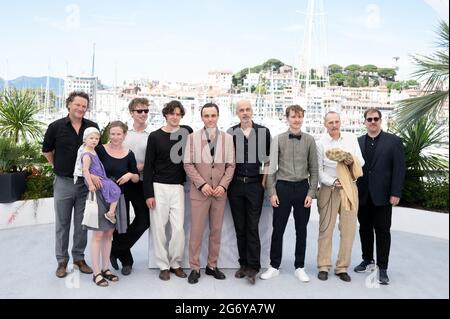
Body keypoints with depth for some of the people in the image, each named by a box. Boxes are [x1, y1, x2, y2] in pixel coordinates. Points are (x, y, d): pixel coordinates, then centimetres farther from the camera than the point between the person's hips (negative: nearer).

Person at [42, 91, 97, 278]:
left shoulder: (93, 127, 0)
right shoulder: (56, 127, -3)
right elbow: (47, 150, 10)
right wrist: (59, 167, 11)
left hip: (85, 182, 1)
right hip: (63, 182, -1)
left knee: (82, 224, 9)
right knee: (62, 224, 8)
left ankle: (79, 258, 24)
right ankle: (62, 261, 20)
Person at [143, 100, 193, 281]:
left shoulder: (187, 132, 5)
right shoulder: (155, 136, 1)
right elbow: (148, 166, 0)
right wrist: (148, 193, -6)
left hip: (178, 187, 1)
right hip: (159, 187, -1)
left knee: (178, 227, -1)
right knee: (159, 227, 3)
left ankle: (176, 263, 17)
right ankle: (163, 265, 16)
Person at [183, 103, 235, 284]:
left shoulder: (228, 138, 6)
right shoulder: (193, 137, 2)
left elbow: (230, 165, 5)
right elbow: (188, 164, -2)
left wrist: (223, 185, -8)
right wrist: (202, 184, -11)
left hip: (220, 191, 2)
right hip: (199, 191, -2)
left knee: (216, 230, 9)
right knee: (197, 230, 0)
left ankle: (212, 266, 21)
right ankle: (195, 268, 12)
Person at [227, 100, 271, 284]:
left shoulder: (263, 132, 2)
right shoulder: (230, 133, 5)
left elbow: (268, 159, 5)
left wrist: (264, 182, 0)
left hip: (255, 184, -2)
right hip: (235, 184, 2)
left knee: (252, 226, -4)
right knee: (239, 226, 7)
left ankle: (253, 267, 3)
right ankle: (243, 264, 17)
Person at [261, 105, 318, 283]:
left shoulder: (309, 140, 2)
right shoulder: (278, 139, 0)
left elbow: (314, 169, 4)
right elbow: (271, 168, 1)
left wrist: (311, 193, -2)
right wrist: (272, 192, -5)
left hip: (302, 188, 1)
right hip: (283, 187, -1)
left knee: (301, 229, 9)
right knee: (278, 229, 6)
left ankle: (300, 267, 23)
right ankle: (274, 266, 20)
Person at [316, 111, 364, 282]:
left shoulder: (352, 138, 6)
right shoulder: (320, 143, -1)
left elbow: (361, 161, 6)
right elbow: (319, 170, -2)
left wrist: (352, 161, -16)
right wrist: (333, 182, -17)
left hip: (350, 187, 3)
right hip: (329, 188, -2)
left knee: (349, 229, 4)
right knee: (326, 228, 3)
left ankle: (342, 267, 15)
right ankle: (324, 266, 13)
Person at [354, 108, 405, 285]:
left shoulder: (394, 141, -1)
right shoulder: (358, 142, 8)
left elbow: (399, 168, -5)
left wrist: (395, 193, -11)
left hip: (382, 195, -3)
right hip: (363, 195, 4)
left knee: (382, 231, 2)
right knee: (365, 229, 13)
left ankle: (382, 268, 11)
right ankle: (368, 260, 29)